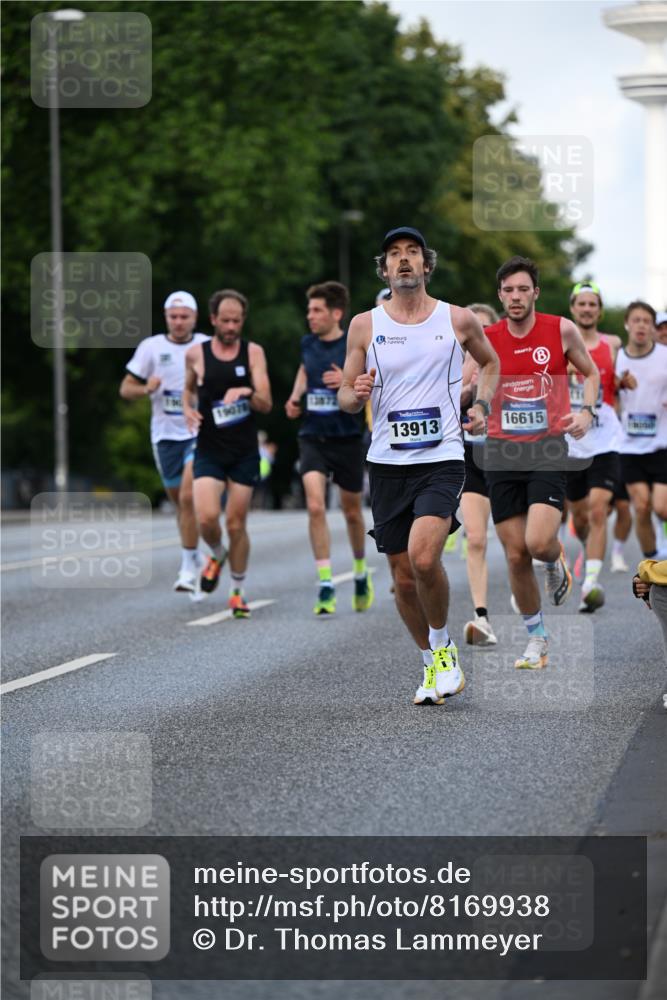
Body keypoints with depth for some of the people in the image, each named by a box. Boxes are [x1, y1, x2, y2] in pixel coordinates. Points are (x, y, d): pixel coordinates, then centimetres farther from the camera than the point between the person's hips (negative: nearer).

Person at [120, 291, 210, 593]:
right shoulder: (151, 347, 0)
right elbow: (126, 388, 3)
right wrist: (146, 389, -18)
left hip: (199, 432, -2)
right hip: (165, 435, 2)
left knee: (188, 497, -19)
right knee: (179, 502, 12)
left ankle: (189, 567, -14)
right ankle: (193, 561, 31)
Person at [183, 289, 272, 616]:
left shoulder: (253, 353, 0)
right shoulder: (196, 354, 1)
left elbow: (266, 404, -4)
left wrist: (246, 393, -24)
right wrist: (188, 409, 0)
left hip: (245, 452, 0)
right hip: (209, 451, 0)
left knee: (236, 524, 1)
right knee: (206, 518, -17)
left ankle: (238, 591, 18)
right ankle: (216, 554, 17)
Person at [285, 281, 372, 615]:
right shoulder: (308, 343, 4)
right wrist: (295, 397, 10)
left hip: (347, 438, -2)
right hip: (312, 436, 2)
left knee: (352, 511, 12)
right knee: (315, 506, -15)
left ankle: (361, 573, 38)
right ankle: (325, 585, -13)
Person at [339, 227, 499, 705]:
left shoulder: (458, 320, 2)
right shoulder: (365, 325, 4)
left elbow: (490, 362, 22)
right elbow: (346, 397, 8)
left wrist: (482, 405, 6)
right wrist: (356, 394, -14)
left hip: (442, 458, -2)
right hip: (387, 463, 2)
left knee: (424, 557, -23)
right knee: (403, 576, 5)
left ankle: (443, 643, 3)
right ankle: (434, 663, 26)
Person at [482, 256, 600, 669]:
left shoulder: (562, 330, -2)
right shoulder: (485, 339, 0)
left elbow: (592, 373, 12)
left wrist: (586, 411, -5)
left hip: (548, 449, -2)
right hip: (502, 451, 2)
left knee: (539, 542, -21)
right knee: (516, 555, 2)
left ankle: (556, 561, 17)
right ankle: (537, 638, 20)